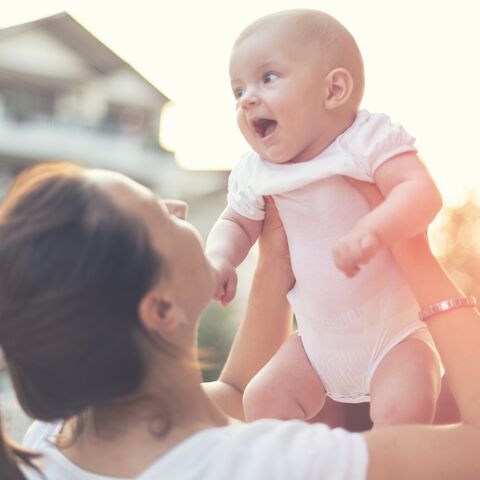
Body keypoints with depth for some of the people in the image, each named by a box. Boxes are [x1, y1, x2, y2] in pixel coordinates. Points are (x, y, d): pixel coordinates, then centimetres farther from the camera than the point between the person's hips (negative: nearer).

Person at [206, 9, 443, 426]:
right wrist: (219, 259, -7)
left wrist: (371, 230, -50)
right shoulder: (256, 173, -1)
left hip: (396, 333, -5)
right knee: (262, 399, -4)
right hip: (319, 341, 5)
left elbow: (422, 192, -32)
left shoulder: (368, 138, -17)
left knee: (402, 410, -24)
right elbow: (236, 223, 15)